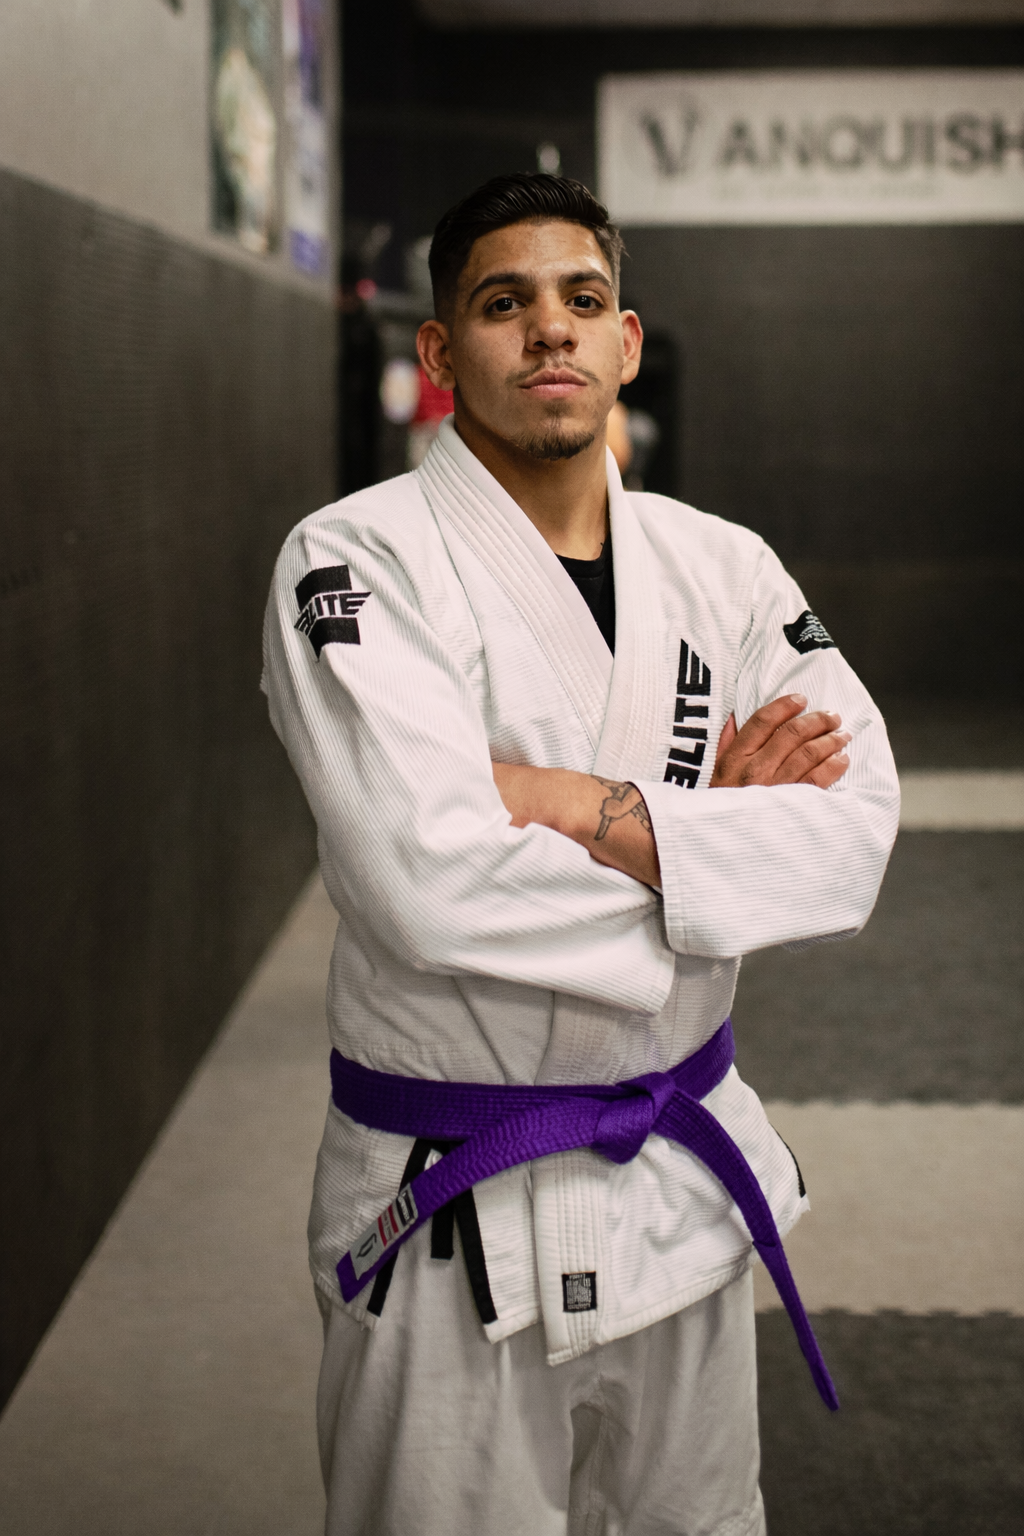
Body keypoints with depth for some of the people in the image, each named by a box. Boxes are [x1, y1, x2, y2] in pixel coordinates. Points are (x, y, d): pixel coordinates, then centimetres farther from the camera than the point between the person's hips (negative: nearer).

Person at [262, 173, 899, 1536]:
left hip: (685, 1172, 5)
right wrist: (714, 824, -15)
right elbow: (430, 883, -28)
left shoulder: (721, 566, 3)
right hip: (453, 1217, -5)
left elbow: (855, 822, -10)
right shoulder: (358, 562, -14)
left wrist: (592, 810, -23)